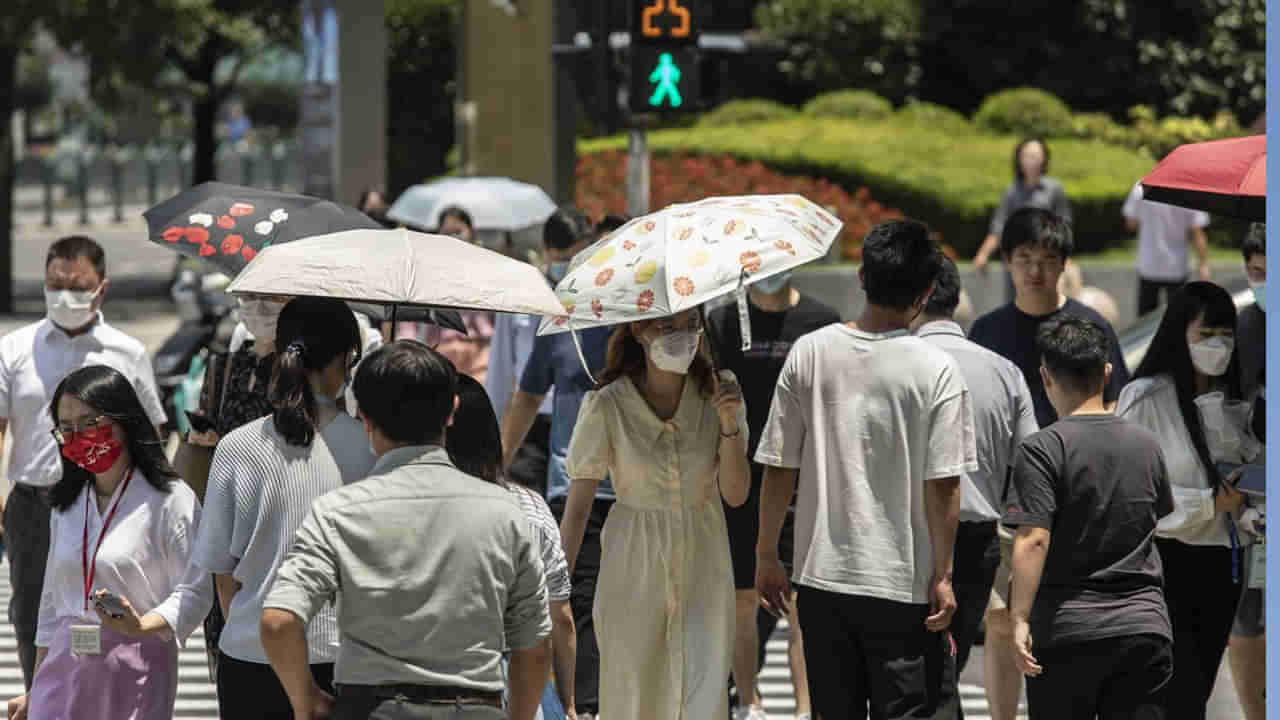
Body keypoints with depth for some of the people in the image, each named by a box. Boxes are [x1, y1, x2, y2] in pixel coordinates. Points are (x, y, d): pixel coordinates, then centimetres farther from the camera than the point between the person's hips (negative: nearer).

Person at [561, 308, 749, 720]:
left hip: (703, 566, 2)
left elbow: (736, 495, -4)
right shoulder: (607, 407, -13)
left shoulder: (716, 393, -4)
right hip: (634, 569, -2)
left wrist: (729, 423, -19)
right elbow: (578, 505, -7)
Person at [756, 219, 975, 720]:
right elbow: (943, 486, -11)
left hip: (820, 574, 3)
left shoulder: (809, 354, -1)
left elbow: (778, 467, 1)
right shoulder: (935, 370, -10)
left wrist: (767, 556, 11)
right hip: (903, 584, -3)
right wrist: (942, 575, -3)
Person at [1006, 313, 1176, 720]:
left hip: (1068, 629, -3)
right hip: (1145, 626, 3)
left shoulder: (1043, 450, -9)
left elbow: (1033, 539, -18)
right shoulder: (1146, 444, 8)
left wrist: (1019, 618, -18)